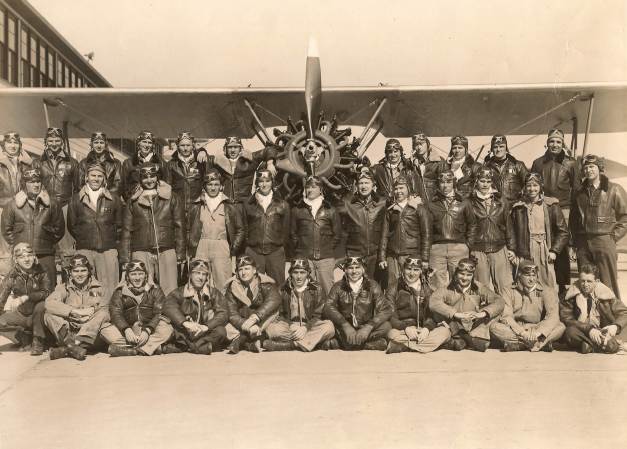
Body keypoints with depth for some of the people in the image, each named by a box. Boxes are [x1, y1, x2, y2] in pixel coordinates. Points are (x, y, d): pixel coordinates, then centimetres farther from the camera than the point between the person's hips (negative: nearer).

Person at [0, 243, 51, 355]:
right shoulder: (12, 276, -7)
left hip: (38, 314, -2)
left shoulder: (40, 272, -10)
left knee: (41, 305, -34)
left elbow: (47, 292, -22)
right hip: (21, 315, 2)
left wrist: (26, 297, -33)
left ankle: (38, 342, -18)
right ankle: (26, 338, 1)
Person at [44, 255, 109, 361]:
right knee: (49, 315, -19)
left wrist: (93, 310, -22)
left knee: (102, 314, -26)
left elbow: (106, 310, -1)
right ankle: (72, 346, -36)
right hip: (69, 331, 0)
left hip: (92, 332, 0)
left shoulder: (97, 288, 8)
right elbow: (49, 303, -15)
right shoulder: (64, 288, 6)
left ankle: (67, 349, -34)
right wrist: (75, 311, -21)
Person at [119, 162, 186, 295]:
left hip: (167, 251, -1)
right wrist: (125, 259, 6)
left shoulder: (171, 199, 10)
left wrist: (181, 255, 2)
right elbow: (126, 231, 13)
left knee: (170, 294, -4)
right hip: (141, 253, 1)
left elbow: (180, 228, 8)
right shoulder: (133, 202, 13)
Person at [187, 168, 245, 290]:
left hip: (222, 248, -1)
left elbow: (241, 229, 10)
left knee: (223, 285, -8)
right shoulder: (197, 206, 11)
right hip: (201, 249, 2)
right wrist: (192, 250, 7)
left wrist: (233, 249, 3)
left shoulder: (229, 206, 7)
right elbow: (190, 230, 16)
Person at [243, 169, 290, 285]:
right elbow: (244, 228, 13)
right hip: (253, 251, 0)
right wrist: (247, 244, 7)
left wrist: (282, 246, 6)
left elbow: (286, 229, 11)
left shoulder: (282, 205, 9)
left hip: (276, 251, 0)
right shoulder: (248, 205, 10)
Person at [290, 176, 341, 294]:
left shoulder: (330, 210, 9)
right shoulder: (297, 210, 11)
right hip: (303, 257, 0)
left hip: (325, 258, 0)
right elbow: (292, 233, 14)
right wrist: (298, 249, 6)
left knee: (328, 291, -2)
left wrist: (328, 249, 6)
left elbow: (337, 235, 12)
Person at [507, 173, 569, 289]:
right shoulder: (518, 207, 11)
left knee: (548, 286, -4)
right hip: (524, 255, 1)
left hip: (545, 252, -1)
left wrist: (554, 251, -4)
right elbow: (512, 231, 11)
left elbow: (563, 232, 4)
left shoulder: (551, 205, 5)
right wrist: (511, 250, -1)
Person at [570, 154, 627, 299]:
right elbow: (573, 218, 20)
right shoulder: (579, 193, 16)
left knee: (607, 284, -5)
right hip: (583, 243, 4)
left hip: (604, 240, -4)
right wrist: (576, 240, 11)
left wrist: (613, 236, -6)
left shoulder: (614, 189, 3)